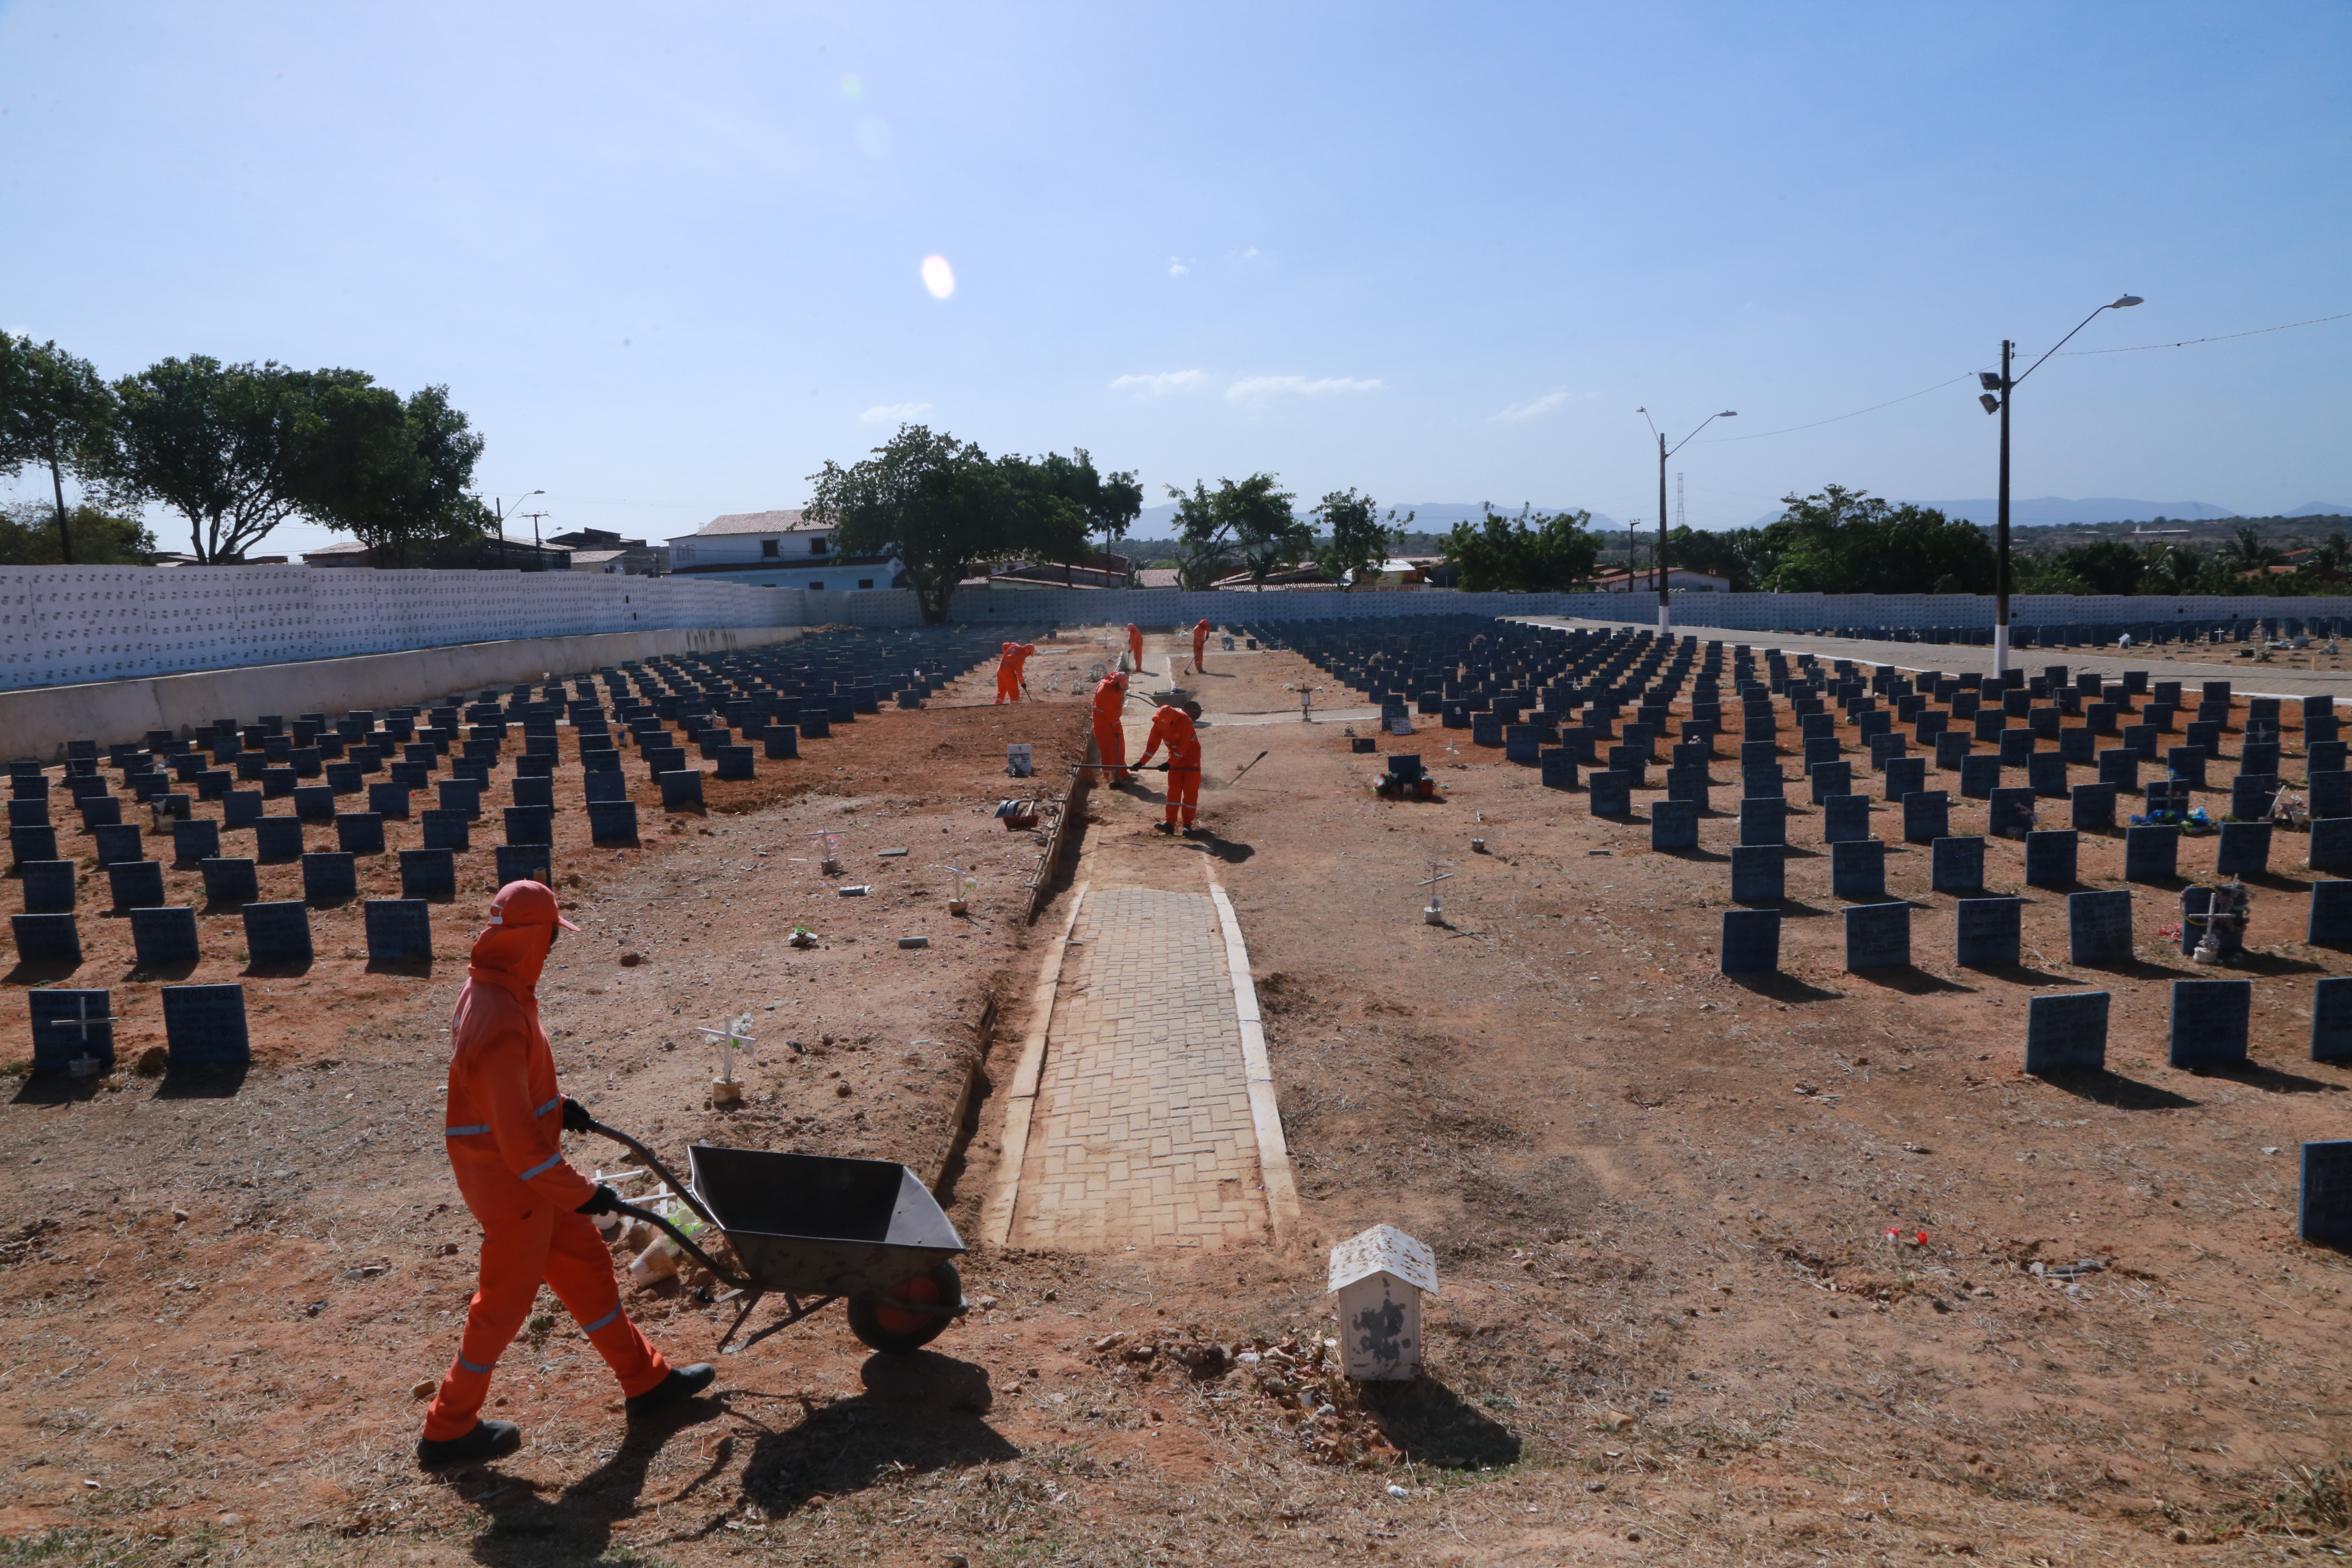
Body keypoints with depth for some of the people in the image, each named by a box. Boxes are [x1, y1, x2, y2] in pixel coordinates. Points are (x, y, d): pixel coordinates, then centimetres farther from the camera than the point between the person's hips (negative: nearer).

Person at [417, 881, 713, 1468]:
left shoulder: (490, 991, 1)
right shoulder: (501, 1024, -32)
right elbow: (518, 1140, -30)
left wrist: (555, 1105, 11)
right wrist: (580, 1193, -21)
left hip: (528, 1175, 10)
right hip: (512, 1183, -10)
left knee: (587, 1265, 17)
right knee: (505, 1303, 8)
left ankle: (647, 1380, 30)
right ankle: (448, 1430, 26)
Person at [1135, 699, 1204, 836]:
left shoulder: (1185, 721, -29)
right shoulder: (1159, 723, -12)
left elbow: (1183, 747, -28)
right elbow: (1153, 744, -10)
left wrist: (1169, 763, -27)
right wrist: (1141, 762, -18)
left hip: (1191, 757, -5)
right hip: (1175, 758, 5)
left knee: (1190, 791, -4)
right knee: (1174, 790, 1)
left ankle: (1187, 823, 0)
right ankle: (1170, 823, 0)